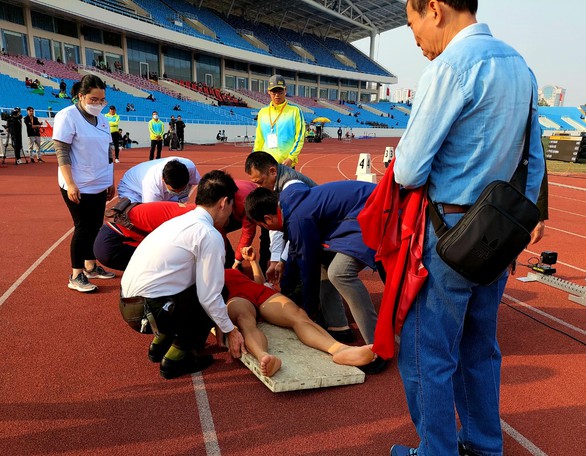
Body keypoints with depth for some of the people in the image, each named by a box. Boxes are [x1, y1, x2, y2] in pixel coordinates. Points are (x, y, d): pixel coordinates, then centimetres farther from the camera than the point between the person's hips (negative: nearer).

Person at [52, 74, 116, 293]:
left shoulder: (102, 119, 10)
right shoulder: (67, 116, -10)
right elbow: (61, 153, -14)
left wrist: (111, 181, 15)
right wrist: (70, 184, -21)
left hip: (99, 186, 7)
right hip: (78, 187, -7)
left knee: (95, 227, 12)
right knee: (83, 228, -3)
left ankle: (91, 266, 26)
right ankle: (76, 276, 8)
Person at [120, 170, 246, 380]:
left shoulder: (182, 220, 13)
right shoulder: (210, 235, -14)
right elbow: (209, 296, -14)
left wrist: (219, 323, 24)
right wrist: (230, 330, 2)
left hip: (128, 300, 9)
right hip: (148, 309, -9)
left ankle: (160, 346, 24)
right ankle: (174, 361, 8)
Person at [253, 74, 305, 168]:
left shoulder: (295, 111, 0)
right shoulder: (263, 112, 13)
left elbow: (299, 138, -4)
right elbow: (259, 139, 16)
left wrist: (291, 158, -14)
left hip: (286, 163, -4)